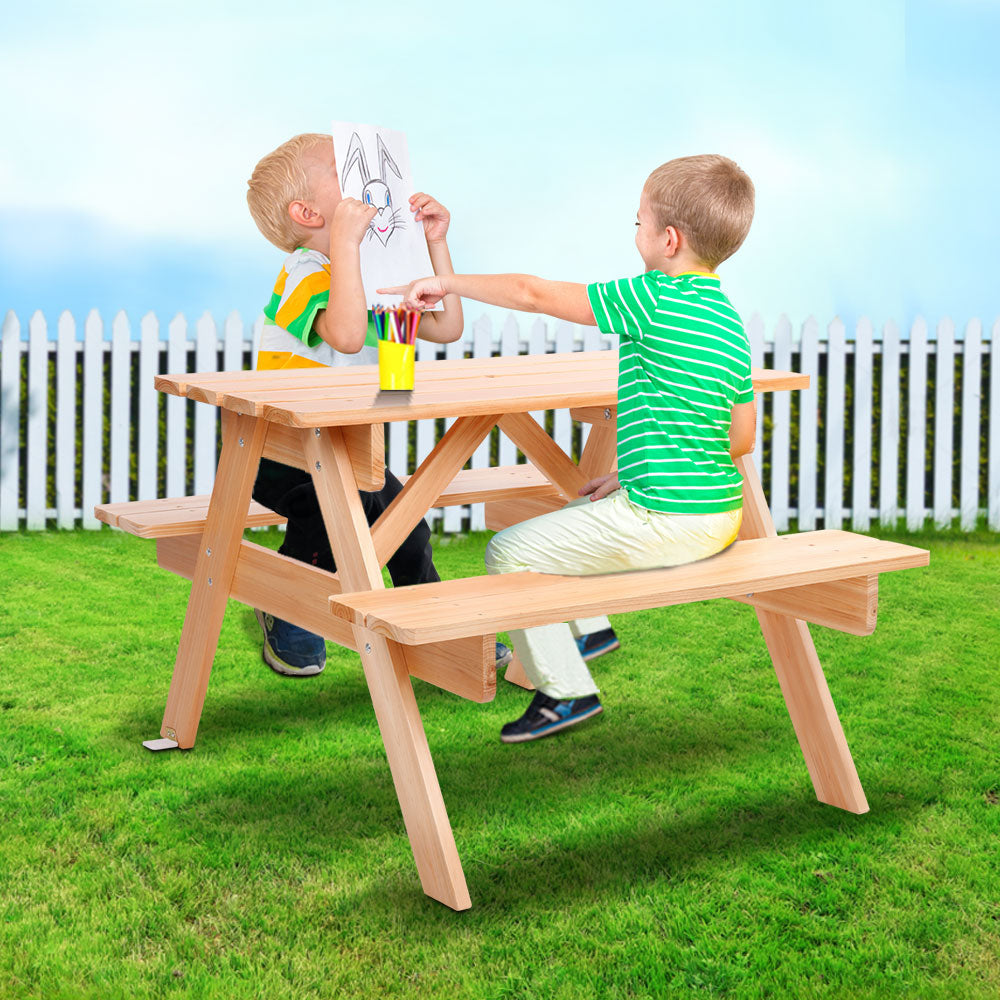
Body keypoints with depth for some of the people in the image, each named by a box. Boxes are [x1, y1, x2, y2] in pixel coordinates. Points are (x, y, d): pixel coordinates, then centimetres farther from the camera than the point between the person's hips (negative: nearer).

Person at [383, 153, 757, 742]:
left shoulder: (655, 300, -16)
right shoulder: (731, 323, 8)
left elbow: (535, 295, -13)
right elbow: (741, 438, 14)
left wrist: (445, 283, 1)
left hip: (664, 523, -9)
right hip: (721, 514, 9)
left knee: (511, 551, 2)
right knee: (573, 514, 31)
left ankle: (565, 690, 7)